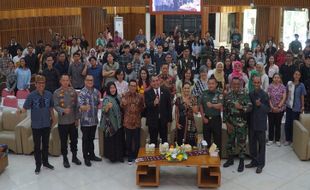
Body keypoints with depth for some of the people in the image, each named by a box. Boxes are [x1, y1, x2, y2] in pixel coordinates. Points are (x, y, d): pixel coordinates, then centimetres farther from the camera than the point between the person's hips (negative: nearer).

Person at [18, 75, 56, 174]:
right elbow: (25, 108, -14)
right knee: (37, 146, 8)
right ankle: (38, 165, 23)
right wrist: (20, 110, -36)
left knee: (46, 144, 16)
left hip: (47, 124, 3)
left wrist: (53, 118, 11)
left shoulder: (49, 94, -3)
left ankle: (45, 162, 34)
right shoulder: (31, 95, -11)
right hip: (36, 125, -3)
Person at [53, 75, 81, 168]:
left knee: (74, 140, 13)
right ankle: (65, 159, 22)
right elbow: (56, 106, -11)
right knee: (64, 141, 7)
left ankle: (74, 156, 30)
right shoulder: (56, 93, -6)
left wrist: (77, 118, 2)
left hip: (73, 121, 3)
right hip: (62, 122, -3)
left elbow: (76, 105, 5)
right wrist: (63, 111, -31)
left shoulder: (73, 91, 2)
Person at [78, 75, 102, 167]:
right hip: (85, 120, -5)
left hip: (94, 120, 5)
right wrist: (85, 107, -43)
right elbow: (80, 106, -23)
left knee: (91, 138, 18)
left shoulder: (96, 91, 5)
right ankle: (86, 158, 17)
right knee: (85, 139, 6)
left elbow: (99, 104, 16)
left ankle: (91, 155, 31)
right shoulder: (82, 93, -12)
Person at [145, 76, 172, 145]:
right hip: (152, 121, -1)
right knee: (153, 141, 9)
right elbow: (147, 105, -15)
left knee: (164, 141, 11)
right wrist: (154, 103, -36)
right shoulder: (147, 93, -1)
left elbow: (169, 106, 5)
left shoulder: (166, 92, 4)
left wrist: (169, 120, 2)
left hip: (164, 120, 1)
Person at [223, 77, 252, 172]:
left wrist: (241, 107, -32)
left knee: (242, 143, 3)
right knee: (230, 141, 13)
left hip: (242, 123, -3)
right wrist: (227, 123, -1)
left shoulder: (245, 95, -6)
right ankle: (230, 159, 31)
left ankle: (241, 162, 16)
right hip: (231, 123, 3)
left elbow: (250, 107, -13)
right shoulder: (228, 96, 3)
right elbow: (225, 110, 4)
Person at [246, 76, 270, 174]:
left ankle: (260, 164, 13)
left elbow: (268, 109, -9)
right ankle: (254, 161, 27)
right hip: (252, 122, 5)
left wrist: (260, 105, -24)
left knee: (261, 144, 4)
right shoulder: (250, 94, 5)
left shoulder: (264, 95, -9)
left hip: (261, 123, -5)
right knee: (252, 143, 13)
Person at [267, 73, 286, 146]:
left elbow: (284, 98, -6)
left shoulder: (283, 87, -2)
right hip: (271, 109, 0)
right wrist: (272, 107, -14)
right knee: (271, 124, 6)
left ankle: (277, 140, 20)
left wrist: (278, 106, -13)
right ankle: (270, 139, 18)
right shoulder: (270, 87, -3)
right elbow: (268, 98, -5)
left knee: (278, 124, 9)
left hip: (280, 109, 0)